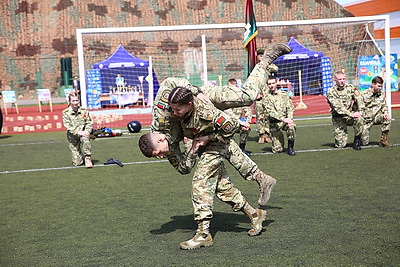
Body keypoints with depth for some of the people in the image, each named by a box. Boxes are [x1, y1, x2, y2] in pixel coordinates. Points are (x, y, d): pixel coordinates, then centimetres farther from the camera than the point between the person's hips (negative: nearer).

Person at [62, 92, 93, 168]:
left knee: (85, 139, -39)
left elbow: (89, 123, 4)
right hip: (73, 137, -1)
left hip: (83, 133, 1)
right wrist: (78, 132, -27)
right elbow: (68, 126, -14)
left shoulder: (84, 110, 1)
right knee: (77, 163, -6)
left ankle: (88, 159, -21)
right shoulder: (66, 112, -6)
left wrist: (87, 131, -17)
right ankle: (80, 156, 32)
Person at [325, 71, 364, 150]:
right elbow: (338, 107, -20)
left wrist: (359, 111, -18)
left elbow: (358, 98, 0)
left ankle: (357, 140, -10)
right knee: (340, 145, -11)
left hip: (351, 114, 3)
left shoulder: (350, 87, 3)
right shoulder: (331, 92, -10)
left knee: (359, 118, -34)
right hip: (338, 118, -3)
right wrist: (351, 114, -30)